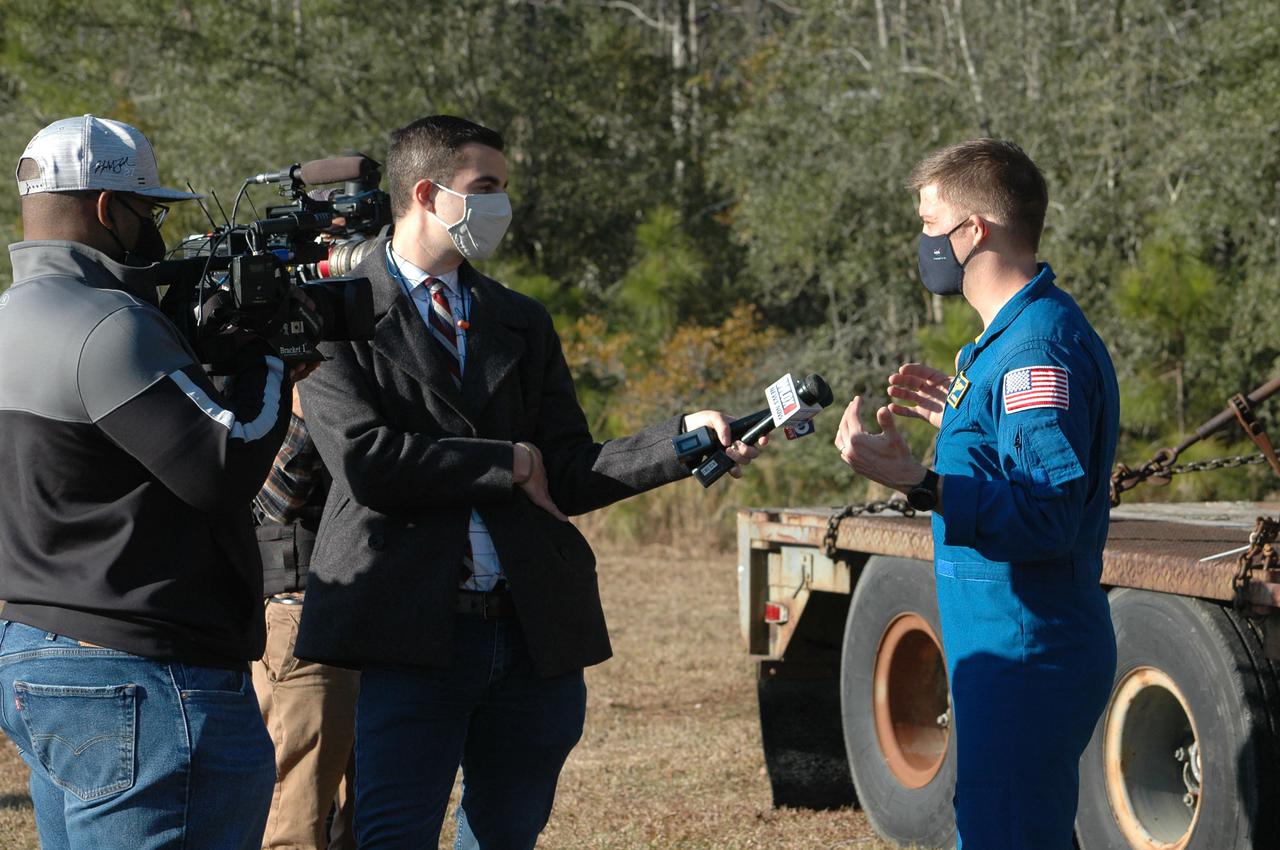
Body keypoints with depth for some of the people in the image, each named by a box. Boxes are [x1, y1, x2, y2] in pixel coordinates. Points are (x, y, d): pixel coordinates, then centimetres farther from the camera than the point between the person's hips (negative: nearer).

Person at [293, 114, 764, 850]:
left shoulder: (524, 322, 19)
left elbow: (566, 475, 10)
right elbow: (365, 460, -14)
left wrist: (684, 438, -5)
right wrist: (511, 463, -4)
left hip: (533, 634, 6)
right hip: (410, 634, -6)